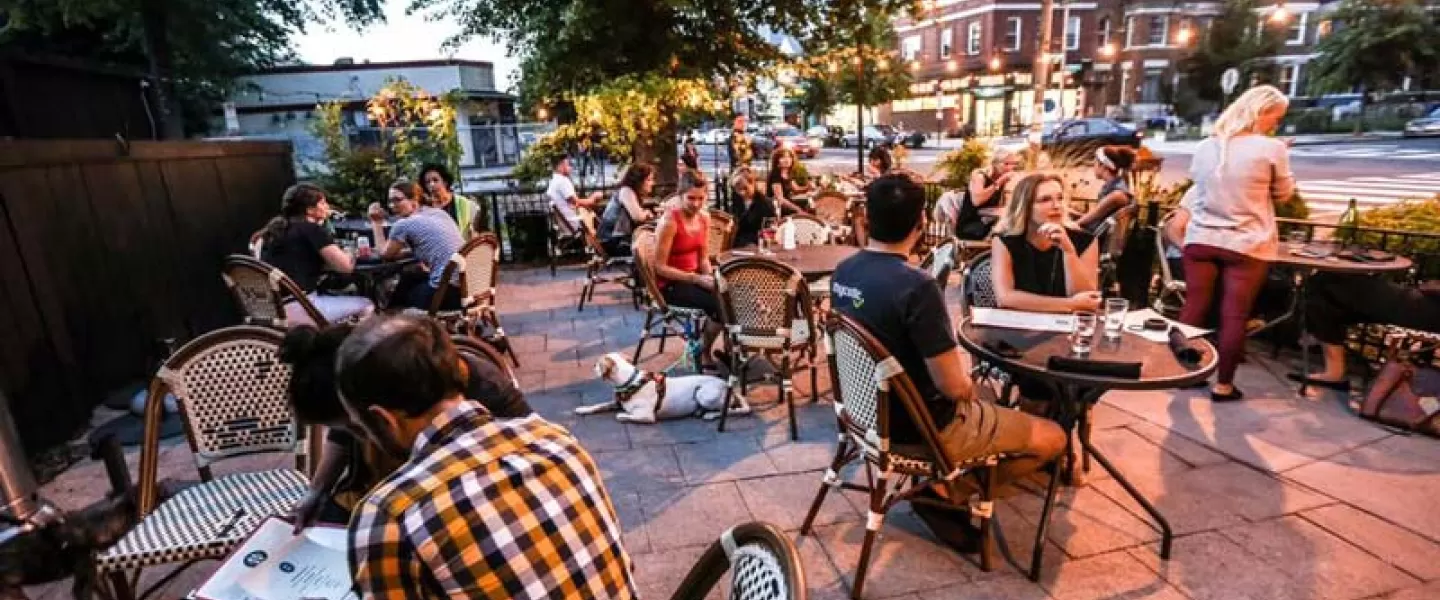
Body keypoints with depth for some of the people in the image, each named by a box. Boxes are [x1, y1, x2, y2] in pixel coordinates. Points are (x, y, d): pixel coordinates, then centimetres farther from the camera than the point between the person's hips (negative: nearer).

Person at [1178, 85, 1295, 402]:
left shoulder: (1205, 146, 5)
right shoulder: (1272, 148, -8)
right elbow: (1283, 193, 6)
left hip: (1201, 239, 4)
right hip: (1247, 245, -3)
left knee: (1194, 308, 10)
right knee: (1234, 316, 3)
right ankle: (1223, 385, 10)